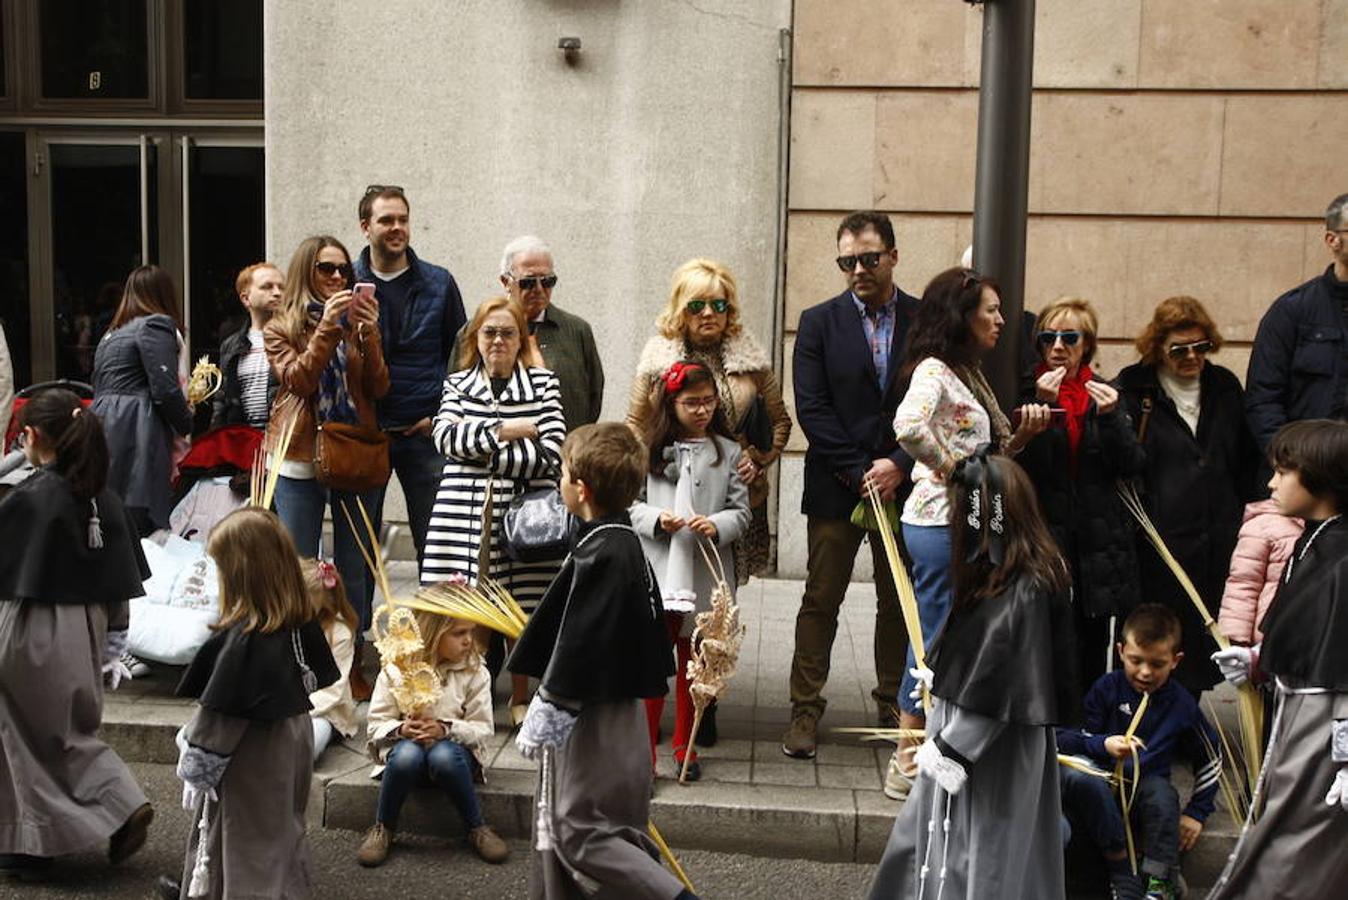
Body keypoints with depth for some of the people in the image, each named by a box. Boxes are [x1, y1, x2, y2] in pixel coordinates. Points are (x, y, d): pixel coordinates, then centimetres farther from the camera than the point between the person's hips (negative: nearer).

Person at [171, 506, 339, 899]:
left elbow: (217, 716, -22)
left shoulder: (241, 638, -27)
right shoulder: (302, 623, -7)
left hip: (250, 762, -7)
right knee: (282, 831, 23)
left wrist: (193, 769, -8)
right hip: (292, 745, 7)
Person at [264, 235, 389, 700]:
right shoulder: (281, 328, 5)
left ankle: (354, 664, 13)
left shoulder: (358, 323, 13)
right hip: (300, 461, -2)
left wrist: (369, 335, -12)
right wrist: (326, 328, -19)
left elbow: (379, 389, 1)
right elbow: (298, 379, -12)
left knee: (355, 566, 5)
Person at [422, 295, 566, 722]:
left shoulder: (543, 383, 8)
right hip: (464, 511, 1)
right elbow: (445, 435, -3)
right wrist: (505, 430, -9)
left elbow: (551, 451, -5)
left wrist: (479, 448, -6)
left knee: (522, 608, 3)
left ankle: (520, 698, 19)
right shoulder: (457, 384, 15)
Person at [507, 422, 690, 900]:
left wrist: (549, 711, -14)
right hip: (618, 707, 10)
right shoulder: (625, 542, 8)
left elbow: (580, 647, -23)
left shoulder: (599, 556, -22)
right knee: (560, 824, 17)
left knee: (580, 831, -3)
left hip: (593, 717, -10)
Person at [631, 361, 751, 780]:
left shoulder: (727, 452, 5)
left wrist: (716, 526, -16)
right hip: (658, 568, -1)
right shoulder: (650, 448, 3)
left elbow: (740, 511, 3)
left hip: (706, 571, 2)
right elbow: (630, 504, 4)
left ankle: (685, 745, 27)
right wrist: (656, 519, -14)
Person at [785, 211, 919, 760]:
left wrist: (899, 464, -12)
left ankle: (895, 704, 24)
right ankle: (805, 711, 7)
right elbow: (811, 408, -5)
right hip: (836, 486, -1)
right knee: (821, 601, 1)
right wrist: (858, 472, -11)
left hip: (905, 483, 1)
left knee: (900, 602, 11)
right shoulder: (820, 322, 2)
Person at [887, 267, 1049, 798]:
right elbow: (908, 426, -33)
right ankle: (907, 766, 5)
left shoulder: (969, 375, 18)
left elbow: (990, 457, 20)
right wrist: (949, 467, -19)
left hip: (964, 524, 9)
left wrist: (1023, 434, 3)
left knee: (938, 641, 13)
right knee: (937, 639, -4)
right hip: (939, 521, -9)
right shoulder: (934, 370, -12)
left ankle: (916, 757, 22)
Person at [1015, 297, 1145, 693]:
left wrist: (1111, 417, -12)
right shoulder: (1027, 390, 3)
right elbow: (1021, 464, -9)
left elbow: (1133, 466, 3)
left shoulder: (1102, 393, 12)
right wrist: (1042, 406, -16)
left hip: (1098, 540, 3)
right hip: (1043, 537, -3)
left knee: (1093, 648, 6)